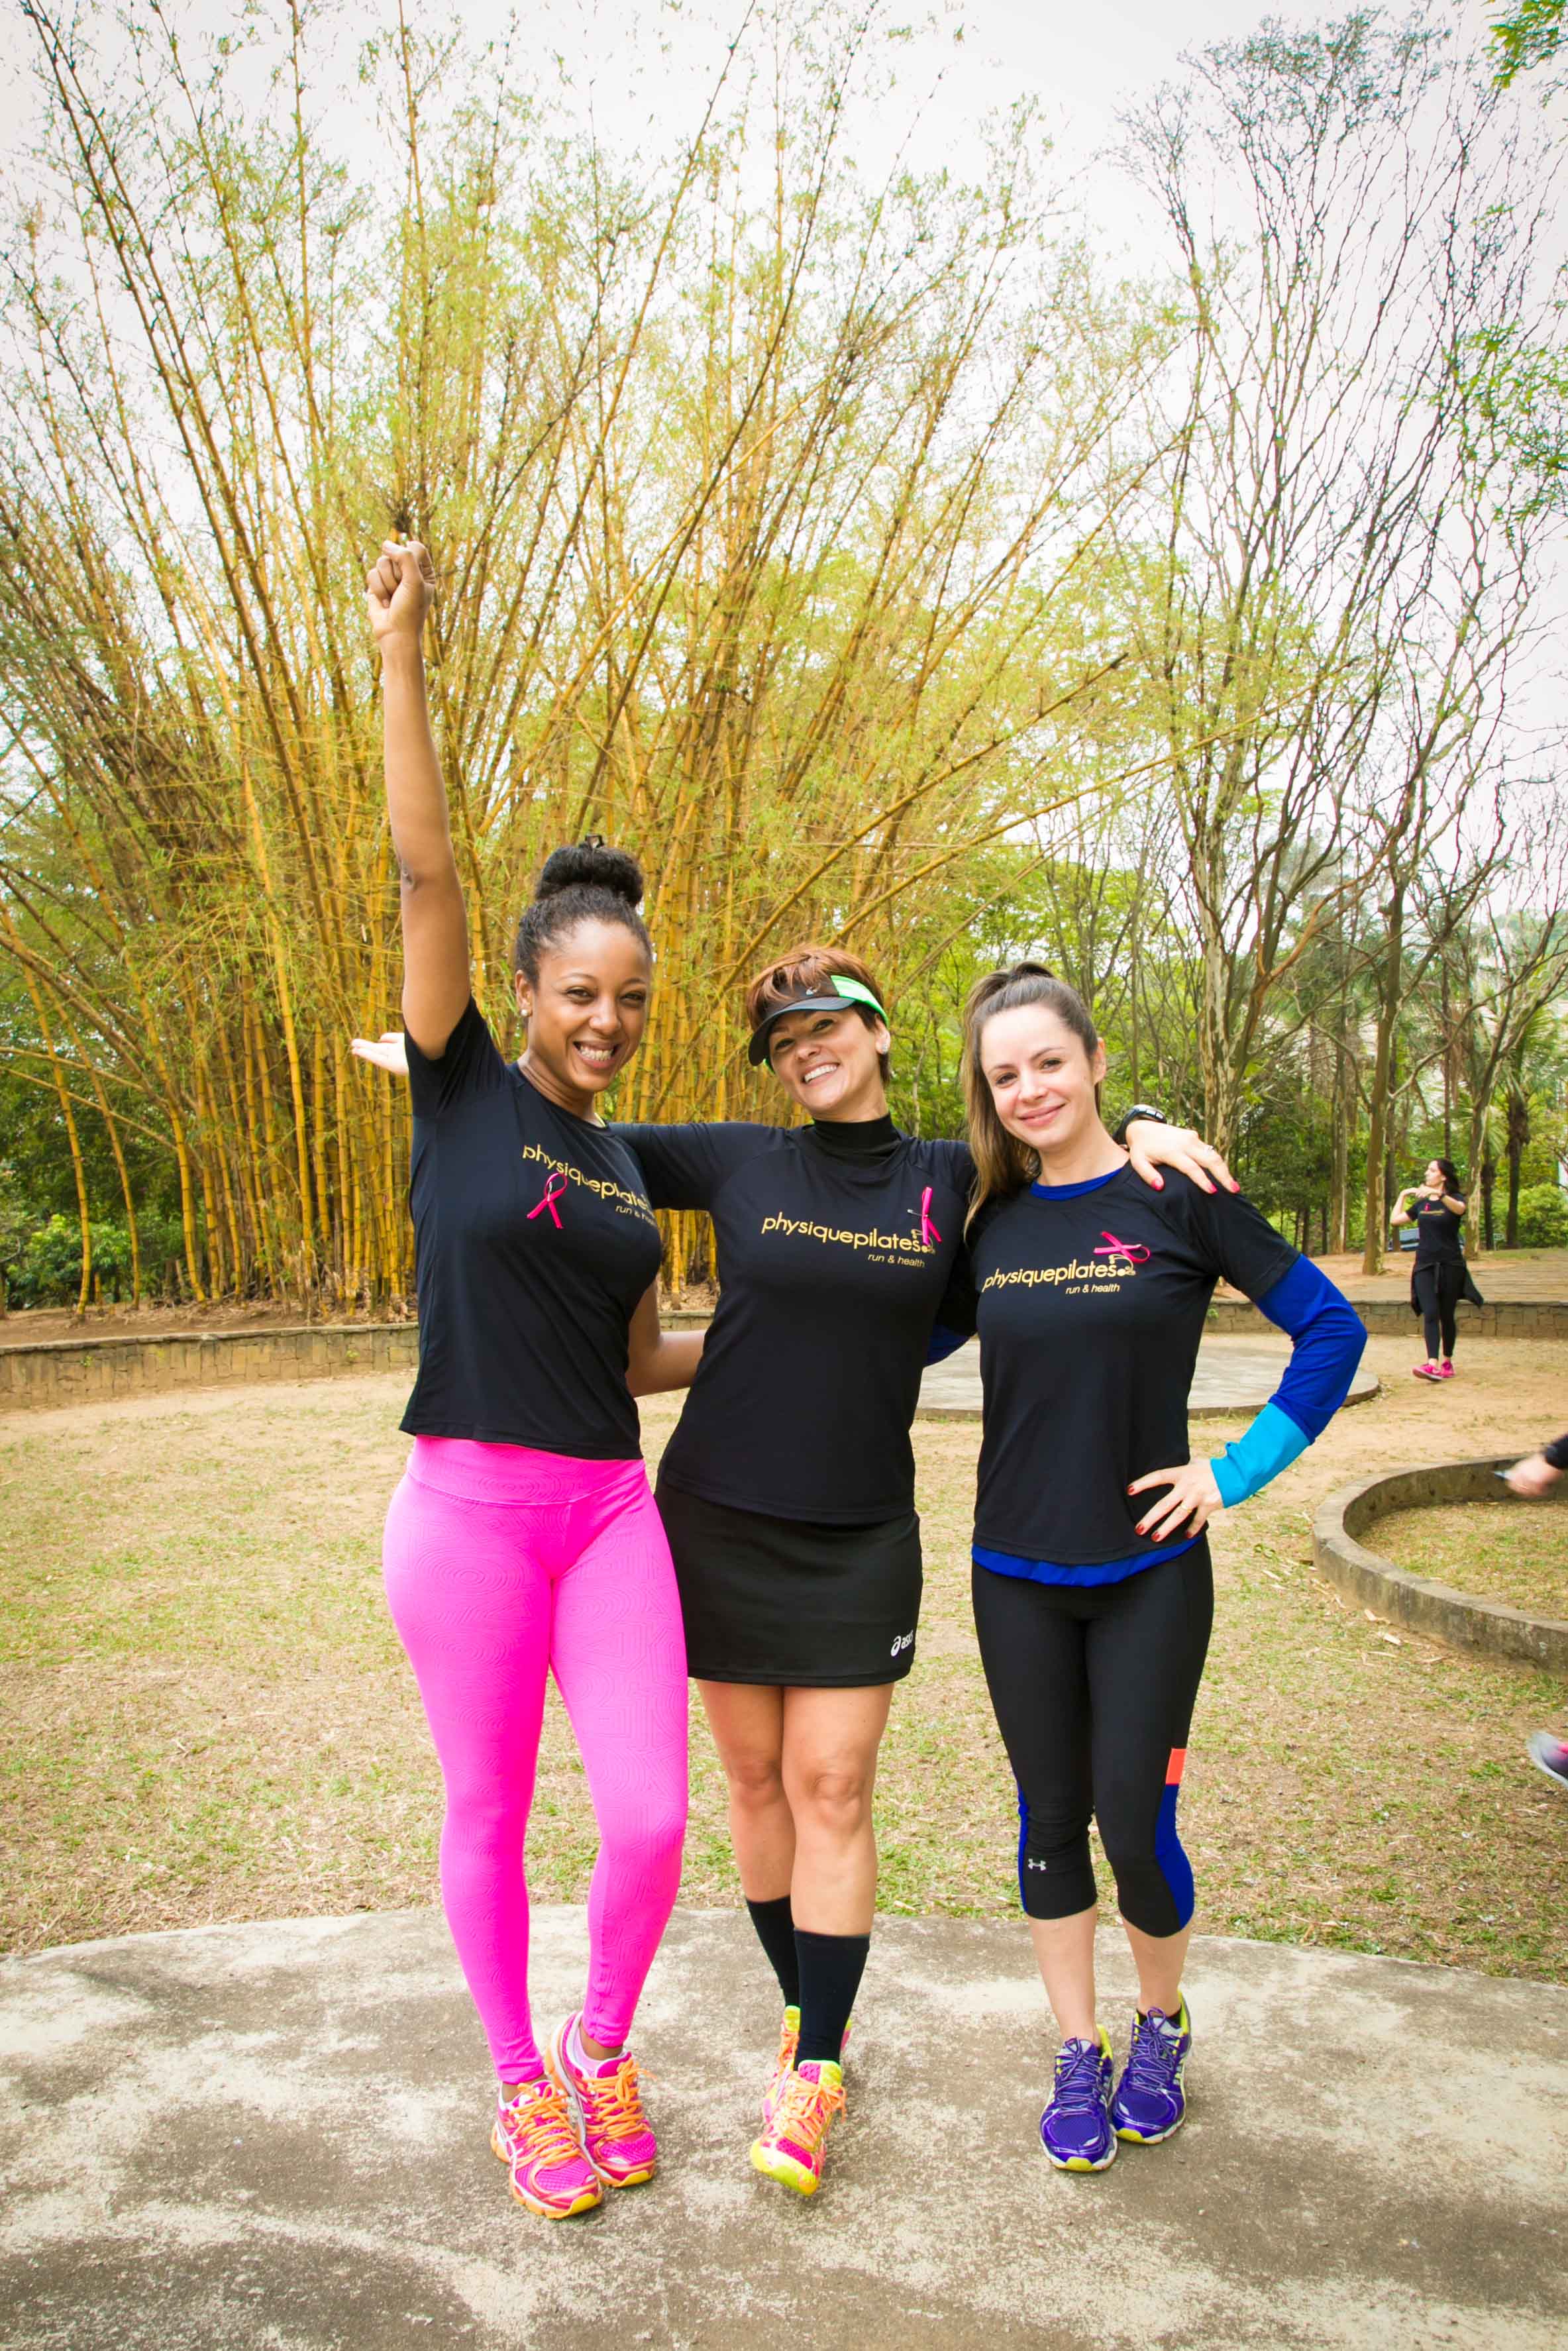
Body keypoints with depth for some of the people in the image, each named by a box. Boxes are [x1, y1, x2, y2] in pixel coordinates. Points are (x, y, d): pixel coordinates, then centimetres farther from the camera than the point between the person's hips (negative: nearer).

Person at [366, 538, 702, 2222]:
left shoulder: (630, 1173, 12)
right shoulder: (464, 1090, -2)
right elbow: (425, 872, -11)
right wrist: (400, 655, -14)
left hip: (610, 1514, 4)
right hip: (466, 1508, -4)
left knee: (649, 1818, 1)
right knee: (487, 1817, 9)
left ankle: (602, 2050, 30)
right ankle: (519, 2081, 32)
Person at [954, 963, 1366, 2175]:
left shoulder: (1177, 1199, -8)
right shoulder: (990, 1224, 2)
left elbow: (1331, 1328, -5)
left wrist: (1237, 1471, -8)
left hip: (1149, 1570, -3)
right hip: (1018, 1574, 3)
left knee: (1134, 1822, 2)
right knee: (1052, 1820, 11)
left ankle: (1162, 2026, 31)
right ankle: (1079, 2055, 30)